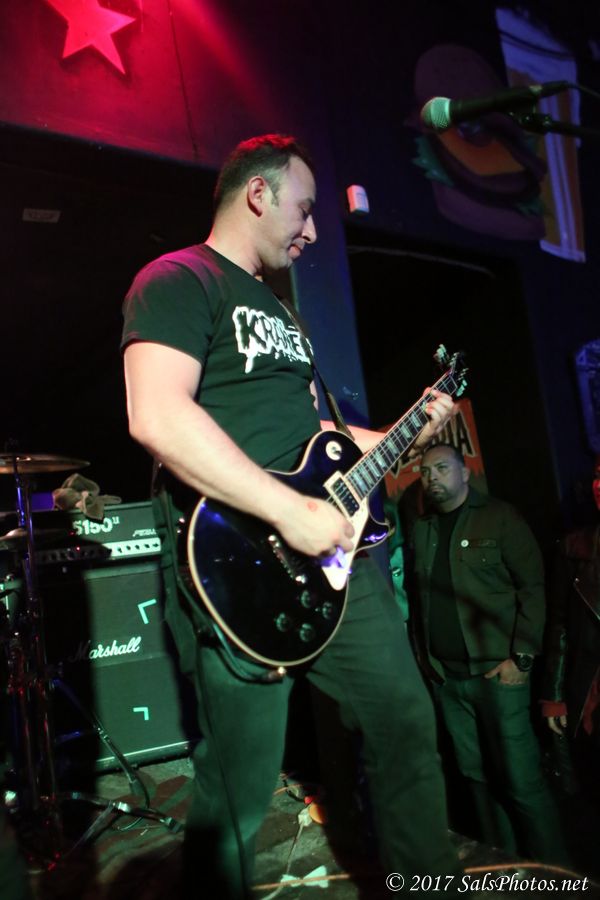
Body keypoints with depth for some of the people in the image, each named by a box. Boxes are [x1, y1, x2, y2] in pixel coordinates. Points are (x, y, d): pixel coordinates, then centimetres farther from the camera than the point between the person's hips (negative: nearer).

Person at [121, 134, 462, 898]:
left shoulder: (276, 309, 22)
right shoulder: (177, 280, -7)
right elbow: (157, 417, -24)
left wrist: (404, 437, 18)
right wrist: (290, 512, -24)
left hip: (333, 551, 9)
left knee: (406, 722, 13)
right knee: (240, 789, 4)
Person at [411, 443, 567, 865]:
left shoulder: (499, 517, -3)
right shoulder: (422, 528, 11)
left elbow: (533, 586, -7)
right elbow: (420, 597, 13)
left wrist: (522, 657, -13)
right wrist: (424, 657, 7)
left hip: (496, 670, -4)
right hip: (445, 676, 5)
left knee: (520, 779, -1)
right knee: (478, 776, 12)